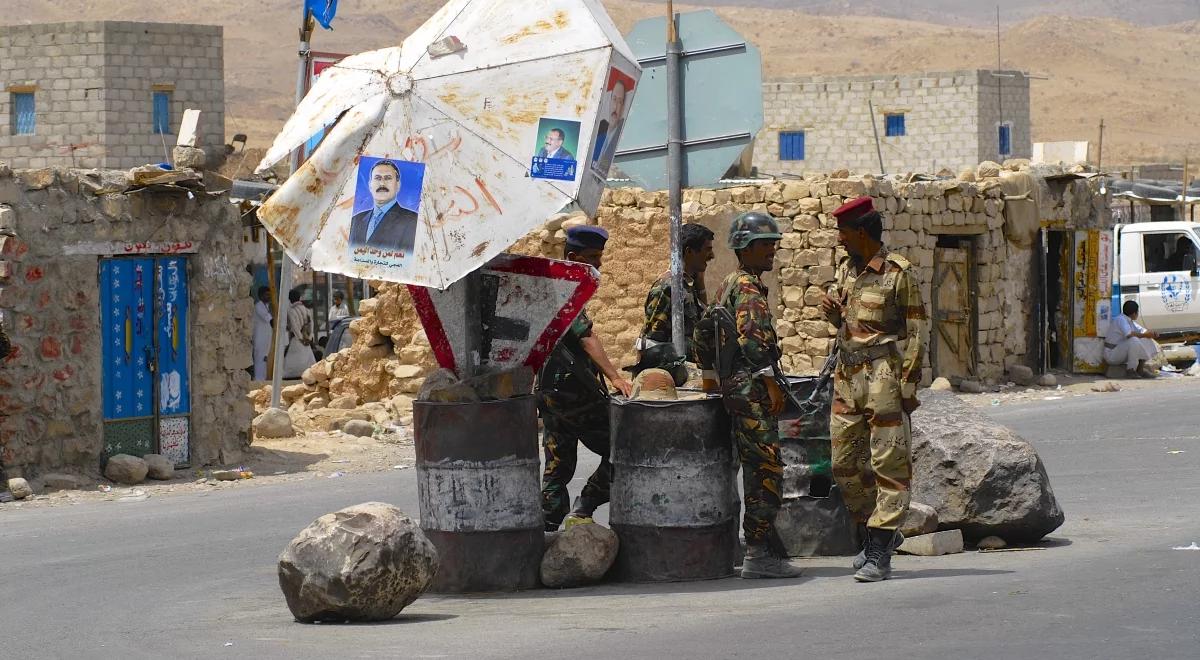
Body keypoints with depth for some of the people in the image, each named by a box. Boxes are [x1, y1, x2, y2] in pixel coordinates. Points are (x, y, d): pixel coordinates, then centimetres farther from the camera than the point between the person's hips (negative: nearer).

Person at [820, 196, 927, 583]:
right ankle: (880, 532, 26)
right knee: (845, 464, 9)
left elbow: (915, 334, -8)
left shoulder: (898, 273, -8)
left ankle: (879, 554, -7)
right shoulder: (846, 269, 14)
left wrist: (909, 386, -13)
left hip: (884, 376, -8)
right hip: (848, 376, 8)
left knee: (889, 463, -6)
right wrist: (834, 313, 4)